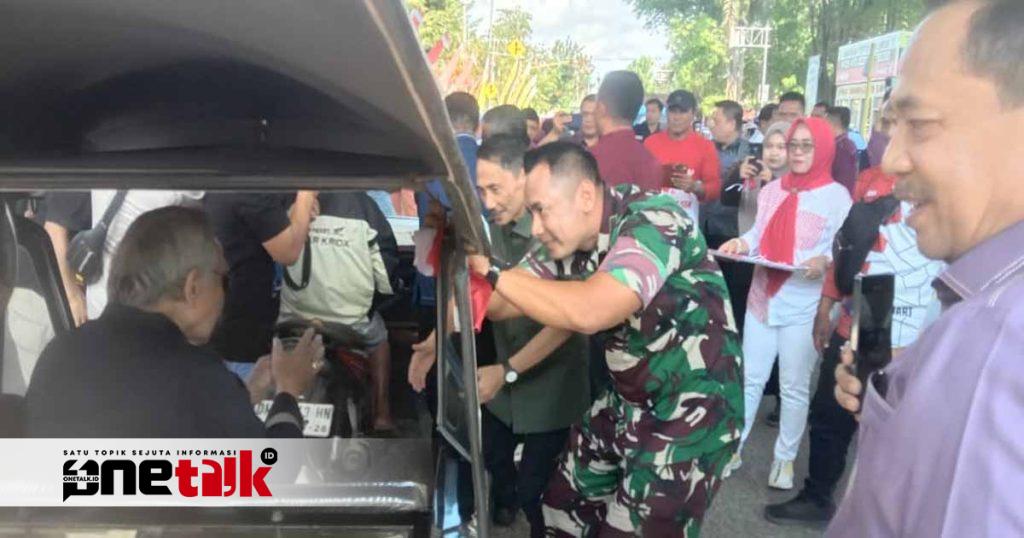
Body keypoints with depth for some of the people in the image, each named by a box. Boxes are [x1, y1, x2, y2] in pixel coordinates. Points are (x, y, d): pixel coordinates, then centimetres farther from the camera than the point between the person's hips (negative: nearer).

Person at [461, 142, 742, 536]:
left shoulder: (654, 222, -27)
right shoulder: (568, 241, -4)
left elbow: (588, 313, -41)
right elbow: (501, 306, 1)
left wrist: (492, 274, -32)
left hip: (689, 414, -8)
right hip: (627, 404, 8)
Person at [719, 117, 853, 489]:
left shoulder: (837, 196, -5)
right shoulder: (771, 191, 10)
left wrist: (825, 262, -28)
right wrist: (741, 243, -7)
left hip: (804, 305, -4)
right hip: (762, 297, 4)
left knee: (794, 387, 9)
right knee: (750, 379, 11)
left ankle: (785, 458, 24)